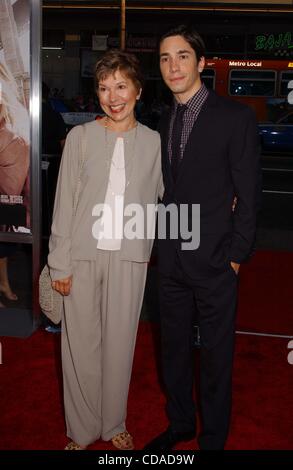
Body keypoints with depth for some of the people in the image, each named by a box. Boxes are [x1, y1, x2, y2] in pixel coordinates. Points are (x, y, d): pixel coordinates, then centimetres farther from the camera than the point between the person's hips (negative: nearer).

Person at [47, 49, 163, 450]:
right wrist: (60, 263, -5)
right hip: (83, 254, -1)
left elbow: (159, 197, 11)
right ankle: (82, 430, 26)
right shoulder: (80, 136, -2)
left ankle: (114, 425, 30)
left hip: (129, 256, 1)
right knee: (81, 342, 7)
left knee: (120, 342, 9)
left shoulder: (154, 142, 3)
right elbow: (64, 202, -2)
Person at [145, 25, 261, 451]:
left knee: (216, 354, 9)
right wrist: (162, 244, 3)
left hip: (214, 258, -5)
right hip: (171, 258, 6)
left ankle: (213, 436, 29)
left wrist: (237, 255, -9)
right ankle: (180, 423, 38)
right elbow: (167, 190, 12)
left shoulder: (236, 117, -8)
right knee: (174, 347, 17)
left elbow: (248, 195, -8)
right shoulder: (164, 122, 10)